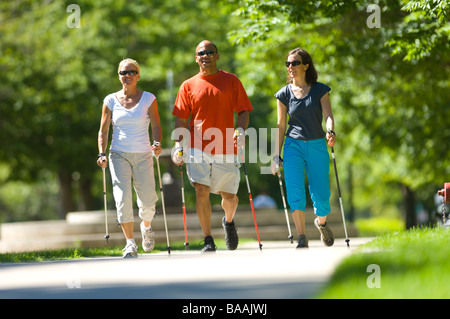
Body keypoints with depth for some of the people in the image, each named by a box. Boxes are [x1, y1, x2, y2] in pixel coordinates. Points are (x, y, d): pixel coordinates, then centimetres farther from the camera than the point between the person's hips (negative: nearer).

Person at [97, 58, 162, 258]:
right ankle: (130, 244, -16)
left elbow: (156, 126, 0)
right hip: (119, 155, 0)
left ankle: (146, 228, 34)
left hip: (143, 155, 0)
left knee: (147, 200, 0)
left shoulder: (148, 99, 4)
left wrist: (157, 144, -20)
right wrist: (101, 154, -6)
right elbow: (103, 130, 7)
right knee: (123, 197, -16)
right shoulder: (110, 101, 5)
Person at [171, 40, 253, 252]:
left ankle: (229, 222, 40)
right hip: (198, 147, 0)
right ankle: (208, 241, -3)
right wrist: (178, 145, -3)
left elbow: (243, 110, 5)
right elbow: (181, 118, 8)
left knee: (229, 196, 5)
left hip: (225, 148, 0)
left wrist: (241, 130, -14)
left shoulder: (231, 81, 6)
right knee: (201, 191, -12)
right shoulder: (189, 85, 7)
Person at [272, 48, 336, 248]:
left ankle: (321, 222, 32)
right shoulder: (284, 94, 5)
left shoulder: (320, 90, 3)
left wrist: (330, 132, -30)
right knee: (295, 192, -17)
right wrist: (277, 155, 4)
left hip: (317, 146, 0)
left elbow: (328, 115, -8)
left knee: (321, 197, -1)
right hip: (293, 146, 0)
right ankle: (301, 238, -11)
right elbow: (281, 126, 8)